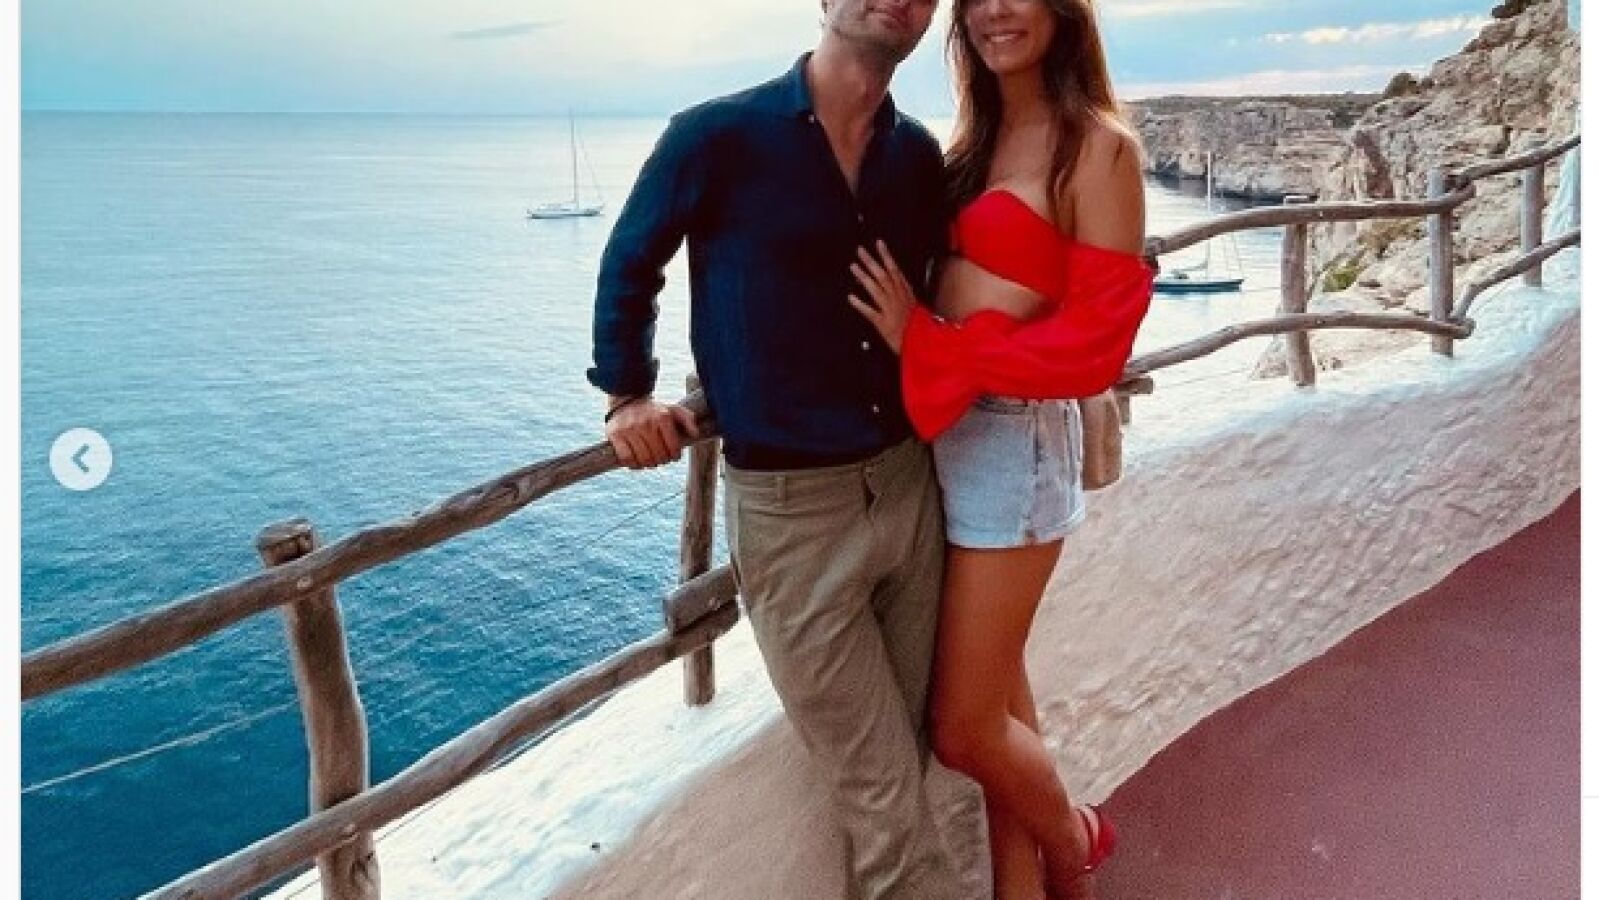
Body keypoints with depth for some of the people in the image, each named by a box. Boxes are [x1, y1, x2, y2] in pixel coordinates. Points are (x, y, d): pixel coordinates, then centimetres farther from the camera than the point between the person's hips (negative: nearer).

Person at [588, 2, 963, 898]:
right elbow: (629, 268, 6)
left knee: (902, 761, 17)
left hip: (908, 482, 5)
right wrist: (629, 395, 3)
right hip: (790, 506, -4)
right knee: (881, 788, 5)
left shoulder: (920, 156, 5)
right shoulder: (717, 137, -9)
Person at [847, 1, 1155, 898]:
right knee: (998, 699, 16)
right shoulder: (978, 137, 13)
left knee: (964, 729, 3)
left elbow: (1096, 339, -14)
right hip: (946, 432, 7)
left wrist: (929, 348, -16)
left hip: (1013, 438, -7)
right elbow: (951, 277, 12)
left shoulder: (1099, 146, -10)